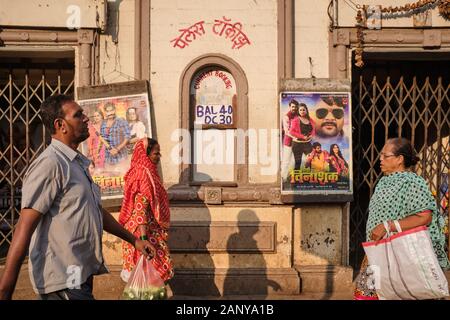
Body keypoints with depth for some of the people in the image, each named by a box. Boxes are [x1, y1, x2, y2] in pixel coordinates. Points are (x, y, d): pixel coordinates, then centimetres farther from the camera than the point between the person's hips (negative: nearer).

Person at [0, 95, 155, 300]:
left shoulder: (78, 164, 15)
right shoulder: (50, 163, -15)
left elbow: (98, 212, 26)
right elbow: (25, 228, -20)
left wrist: (134, 240, 28)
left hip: (80, 276, 9)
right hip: (62, 283, -9)